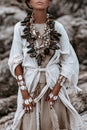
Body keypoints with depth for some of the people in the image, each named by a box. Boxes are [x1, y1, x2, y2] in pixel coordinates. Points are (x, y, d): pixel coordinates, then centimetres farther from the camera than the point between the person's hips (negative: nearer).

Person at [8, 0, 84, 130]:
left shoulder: (58, 27, -4)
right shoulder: (20, 28, -5)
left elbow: (69, 62, -1)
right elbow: (15, 61, -2)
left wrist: (56, 90, -9)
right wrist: (24, 93, -8)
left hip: (54, 83, 0)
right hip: (30, 85, 0)